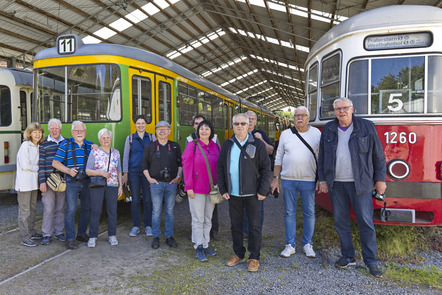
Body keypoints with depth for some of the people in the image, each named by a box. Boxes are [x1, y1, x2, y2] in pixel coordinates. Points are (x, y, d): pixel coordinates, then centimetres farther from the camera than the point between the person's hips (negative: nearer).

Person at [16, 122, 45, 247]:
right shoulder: (25, 145, -13)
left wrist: (35, 167, -2)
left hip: (33, 182, 8)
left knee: (32, 208, 16)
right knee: (25, 210, -1)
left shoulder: (37, 146, 10)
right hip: (25, 183, -8)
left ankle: (31, 232, 28)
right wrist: (38, 168, -6)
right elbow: (25, 165, -17)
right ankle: (25, 238, 5)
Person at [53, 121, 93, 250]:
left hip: (87, 181, 4)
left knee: (87, 208, 11)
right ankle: (70, 238, 5)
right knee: (71, 209, -5)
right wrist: (68, 170, -15)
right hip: (72, 181, -4)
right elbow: (55, 163, -2)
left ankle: (82, 233, 27)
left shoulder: (90, 145, 9)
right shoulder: (65, 145, 0)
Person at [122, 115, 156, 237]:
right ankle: (135, 226, 15)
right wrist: (125, 173, 2)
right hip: (134, 172, 0)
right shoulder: (130, 138, 7)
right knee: (135, 200, 4)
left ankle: (148, 226, 14)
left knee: (148, 199, 2)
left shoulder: (151, 137, 6)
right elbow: (125, 156, 8)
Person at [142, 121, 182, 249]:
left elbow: (180, 163, 12)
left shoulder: (175, 146, 8)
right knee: (156, 211, 2)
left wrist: (178, 177, 2)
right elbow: (145, 164, 8)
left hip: (171, 183, 1)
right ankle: (156, 237, 14)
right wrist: (149, 178, -2)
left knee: (170, 211, 7)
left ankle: (169, 236, 18)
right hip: (156, 183, -1)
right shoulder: (150, 147, 5)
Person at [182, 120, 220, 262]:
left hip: (212, 189, 4)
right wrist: (189, 187, -11)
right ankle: (198, 247, 15)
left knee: (208, 219, 13)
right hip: (196, 189, -4)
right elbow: (187, 167, -8)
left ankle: (205, 245, 26)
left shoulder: (216, 147, 4)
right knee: (198, 219, 3)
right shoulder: (192, 146, -6)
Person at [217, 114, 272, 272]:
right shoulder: (227, 145, 7)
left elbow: (266, 168, -3)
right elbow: (220, 168, 9)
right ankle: (238, 254, 30)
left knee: (254, 226, 5)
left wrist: (263, 191, -9)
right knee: (235, 225, 13)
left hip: (252, 193, -3)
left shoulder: (257, 145, -3)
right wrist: (223, 189, 3)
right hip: (233, 193, 3)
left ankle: (254, 257, 20)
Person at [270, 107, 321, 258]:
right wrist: (275, 178, 4)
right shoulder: (285, 134, 6)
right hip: (288, 179, 1)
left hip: (308, 180, -1)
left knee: (309, 213, 6)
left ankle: (307, 244, 22)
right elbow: (279, 158, 8)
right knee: (289, 213, 6)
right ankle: (290, 245, 17)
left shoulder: (316, 133, 4)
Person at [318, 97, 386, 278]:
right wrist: (322, 180, 5)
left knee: (366, 222, 1)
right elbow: (322, 157, 10)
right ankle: (348, 257, 24)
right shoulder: (328, 130, 7)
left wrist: (380, 179, 1)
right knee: (341, 222, 9)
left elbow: (378, 155, 3)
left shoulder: (367, 127, 0)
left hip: (359, 183, -2)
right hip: (336, 184, 3)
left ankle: (371, 261, 15)